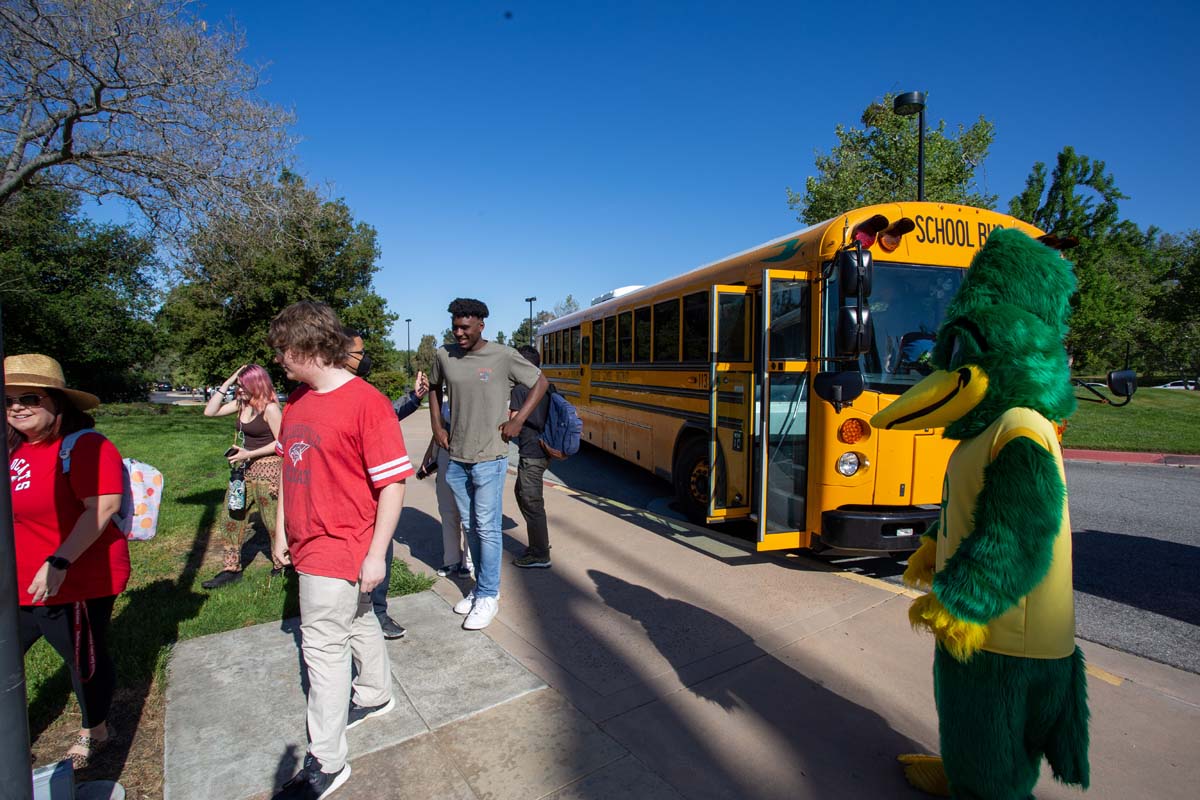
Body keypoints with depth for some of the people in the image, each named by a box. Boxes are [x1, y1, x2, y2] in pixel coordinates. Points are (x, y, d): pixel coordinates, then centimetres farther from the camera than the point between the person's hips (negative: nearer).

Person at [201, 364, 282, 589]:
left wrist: (249, 454, -17)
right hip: (245, 469, 8)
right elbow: (210, 412, 6)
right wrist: (227, 383, 0)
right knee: (230, 516, 11)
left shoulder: (270, 408, -15)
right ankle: (231, 569, 23)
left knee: (273, 520, 2)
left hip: (267, 469, -8)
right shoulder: (241, 404, 7)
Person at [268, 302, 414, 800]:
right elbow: (288, 467, 15)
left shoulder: (365, 402, -20)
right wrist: (282, 531, 16)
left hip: (340, 548, -7)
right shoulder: (296, 401, 6)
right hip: (307, 544, 7)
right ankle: (375, 695, 45)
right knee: (356, 623, 23)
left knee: (322, 646, 2)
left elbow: (393, 482, -20)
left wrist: (376, 554, -18)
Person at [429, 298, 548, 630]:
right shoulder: (443, 356, 3)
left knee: (487, 528, 1)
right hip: (456, 458, 5)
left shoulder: (503, 356, -9)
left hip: (489, 458, -5)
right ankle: (482, 586, 32)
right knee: (470, 526, 16)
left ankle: (488, 596, 16)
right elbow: (434, 388, 21)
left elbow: (540, 382, -1)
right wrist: (437, 425, 10)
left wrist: (517, 421, -7)